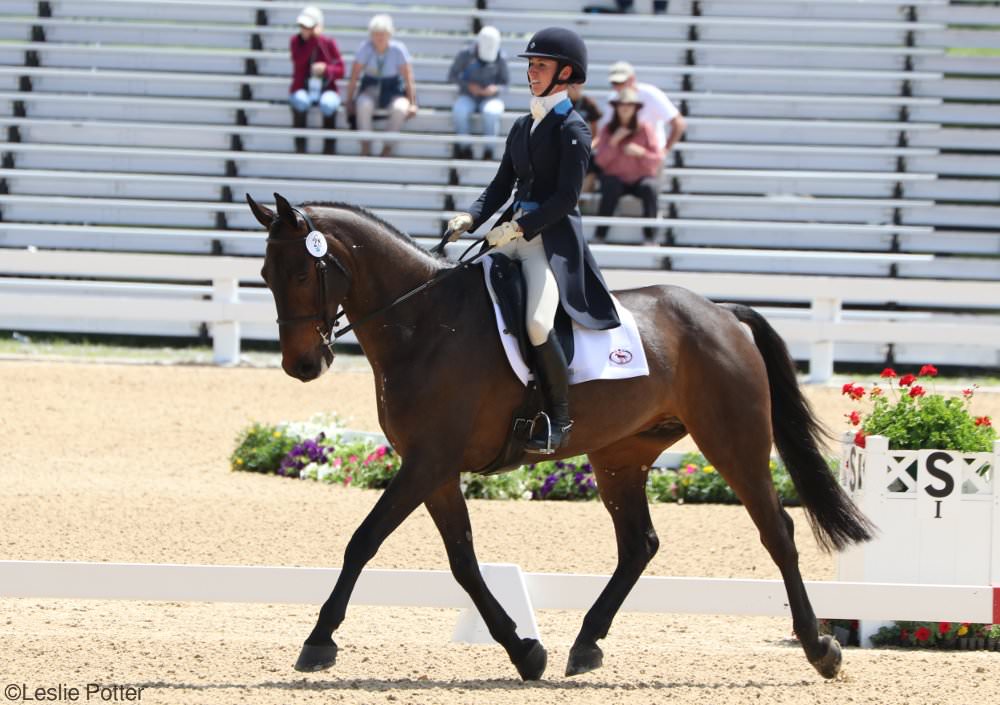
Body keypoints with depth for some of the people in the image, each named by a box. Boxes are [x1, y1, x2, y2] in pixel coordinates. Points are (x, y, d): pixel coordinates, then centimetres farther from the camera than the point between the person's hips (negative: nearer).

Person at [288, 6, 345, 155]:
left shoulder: (328, 42, 0)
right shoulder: (295, 41, 2)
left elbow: (340, 70, 0)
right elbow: (299, 61, -17)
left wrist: (326, 69, -22)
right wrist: (314, 39, -20)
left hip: (326, 89, 0)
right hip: (302, 89, 1)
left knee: (328, 104, -37)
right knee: (301, 101, -37)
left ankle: (329, 149, -25)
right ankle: (300, 148, -27)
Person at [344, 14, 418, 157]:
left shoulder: (398, 49, -12)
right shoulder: (365, 48, -11)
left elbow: (408, 79, -7)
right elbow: (354, 77, -7)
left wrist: (412, 104, -10)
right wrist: (349, 101, -10)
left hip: (393, 91, 0)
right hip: (370, 88, 0)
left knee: (400, 109, -34)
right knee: (364, 105, -35)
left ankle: (387, 150, -20)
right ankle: (365, 149, -25)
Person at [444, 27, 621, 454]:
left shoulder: (572, 129, -6)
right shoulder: (523, 127, 17)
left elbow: (566, 196, -13)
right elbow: (502, 186, 17)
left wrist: (518, 228, -19)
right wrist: (471, 219, -1)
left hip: (552, 238, -8)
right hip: (513, 234, 9)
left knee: (537, 323, -28)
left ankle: (559, 418, -13)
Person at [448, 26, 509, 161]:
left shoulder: (500, 59, -4)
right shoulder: (465, 55, -5)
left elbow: (505, 83, 5)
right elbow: (452, 76, 1)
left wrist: (496, 89, -18)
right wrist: (468, 85, -16)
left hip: (490, 98, 0)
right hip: (468, 97, 0)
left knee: (491, 113, -37)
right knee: (459, 112, -35)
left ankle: (488, 152, -25)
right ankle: (465, 149, -20)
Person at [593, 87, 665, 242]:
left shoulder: (645, 129, -3)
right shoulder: (607, 130, 2)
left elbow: (658, 160, -5)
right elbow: (600, 161, -5)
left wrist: (640, 152, -24)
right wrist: (613, 141, -17)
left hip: (641, 178, 0)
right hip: (616, 178, 0)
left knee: (649, 188, -34)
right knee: (611, 189, -34)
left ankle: (649, 237, -31)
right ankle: (599, 236, -30)